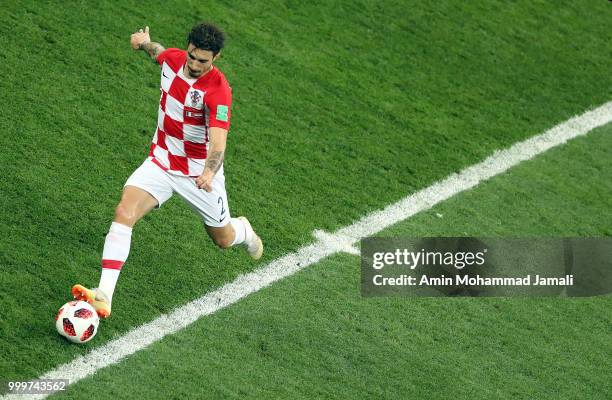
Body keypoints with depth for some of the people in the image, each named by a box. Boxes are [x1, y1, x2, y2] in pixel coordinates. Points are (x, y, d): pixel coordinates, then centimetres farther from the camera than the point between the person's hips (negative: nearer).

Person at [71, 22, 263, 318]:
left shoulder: (218, 91, -27)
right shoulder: (172, 59, -10)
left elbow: (218, 141, -40)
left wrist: (209, 173, -57)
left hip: (199, 172, -4)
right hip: (160, 161, 4)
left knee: (223, 241, 15)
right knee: (124, 213, -22)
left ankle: (243, 231, 56)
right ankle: (104, 296, -28)